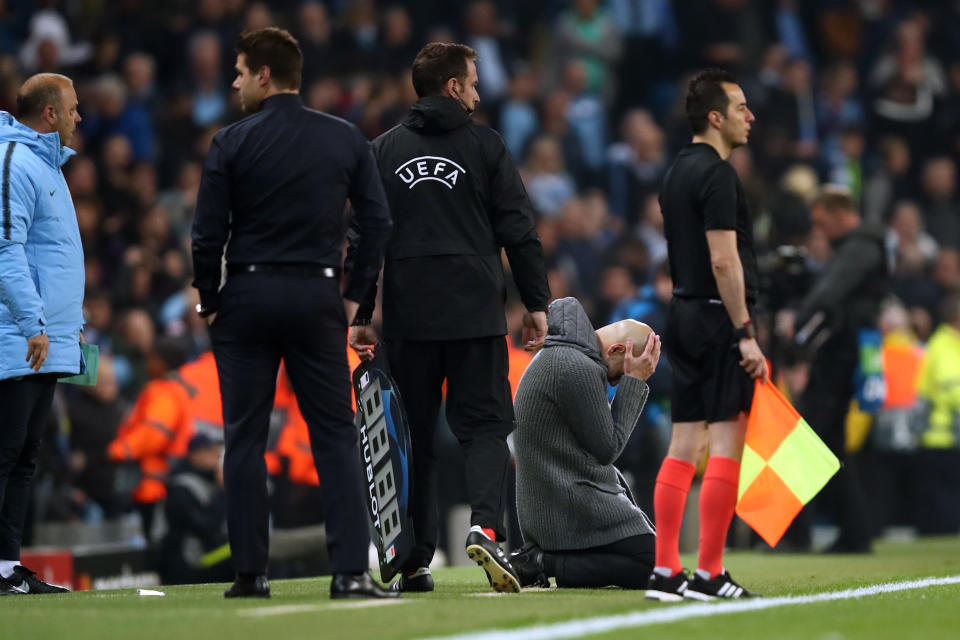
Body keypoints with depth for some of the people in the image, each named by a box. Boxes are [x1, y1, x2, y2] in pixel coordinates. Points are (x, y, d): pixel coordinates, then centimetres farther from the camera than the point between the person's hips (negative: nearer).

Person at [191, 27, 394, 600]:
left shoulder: (232, 143, -4)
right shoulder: (345, 139, 4)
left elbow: (208, 233, -5)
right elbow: (377, 222, 2)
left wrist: (211, 302, 6)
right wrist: (355, 295, 9)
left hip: (248, 299, -1)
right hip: (318, 298, 2)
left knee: (245, 438, 5)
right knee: (336, 436, 3)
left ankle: (251, 572, 5)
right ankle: (351, 570, -6)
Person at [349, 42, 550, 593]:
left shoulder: (385, 150, 9)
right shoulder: (484, 144, 2)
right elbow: (519, 230, 0)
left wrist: (362, 315, 11)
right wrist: (537, 304, 5)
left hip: (408, 317, 2)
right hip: (476, 315, -2)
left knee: (413, 436, 8)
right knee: (484, 424, 2)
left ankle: (416, 561, 5)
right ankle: (485, 526, -22)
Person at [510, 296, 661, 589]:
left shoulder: (554, 357, 15)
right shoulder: (578, 369, -19)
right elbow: (607, 447, -14)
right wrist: (634, 380, -9)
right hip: (576, 507, -11)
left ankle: (539, 556, 5)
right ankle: (545, 563, -14)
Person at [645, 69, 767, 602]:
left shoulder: (677, 172, 15)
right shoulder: (716, 174, -14)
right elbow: (723, 261, -19)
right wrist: (745, 334, -18)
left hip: (684, 315, 9)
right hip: (718, 318, -9)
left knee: (684, 446, 7)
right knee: (726, 444, -6)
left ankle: (665, 572, 5)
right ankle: (708, 574, -7)